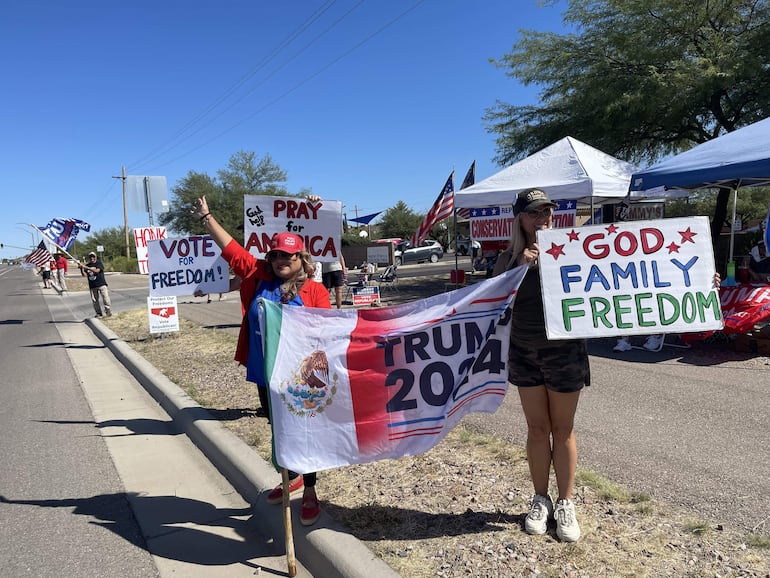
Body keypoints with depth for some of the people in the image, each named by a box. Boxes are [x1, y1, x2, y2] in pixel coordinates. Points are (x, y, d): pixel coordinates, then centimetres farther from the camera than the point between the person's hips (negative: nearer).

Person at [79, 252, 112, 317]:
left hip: (101, 284, -4)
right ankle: (99, 314, 15)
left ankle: (109, 312, -3)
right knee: (95, 301, 6)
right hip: (92, 286, 4)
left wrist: (86, 267, -22)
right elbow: (84, 275, 1)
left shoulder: (99, 263, 0)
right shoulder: (87, 265, 10)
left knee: (106, 298, -8)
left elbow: (97, 270, -17)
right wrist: (81, 268, -14)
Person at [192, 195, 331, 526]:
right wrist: (206, 217, 10)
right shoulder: (258, 276, 2)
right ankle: (292, 478, 42)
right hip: (266, 374, 5)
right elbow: (229, 247, 7)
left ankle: (310, 494, 22)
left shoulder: (314, 290, -9)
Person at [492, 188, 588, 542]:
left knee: (562, 430, 9)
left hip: (564, 352, -1)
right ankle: (540, 500, 28)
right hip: (524, 353, 2)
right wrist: (519, 267, -19)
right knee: (537, 428, 12)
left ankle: (565, 504, 24)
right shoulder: (509, 258, -1)